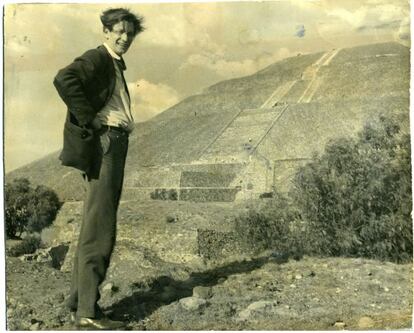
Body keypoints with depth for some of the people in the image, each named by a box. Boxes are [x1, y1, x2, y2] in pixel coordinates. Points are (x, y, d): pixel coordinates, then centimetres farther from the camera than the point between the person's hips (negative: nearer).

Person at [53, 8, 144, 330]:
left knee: (96, 227, 12)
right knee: (99, 228, -10)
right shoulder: (96, 58, -6)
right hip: (103, 143, -10)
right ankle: (87, 311, -5)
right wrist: (89, 120, -20)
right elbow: (64, 79, -25)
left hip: (116, 143, 10)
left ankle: (79, 303, 20)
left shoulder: (116, 64, 23)